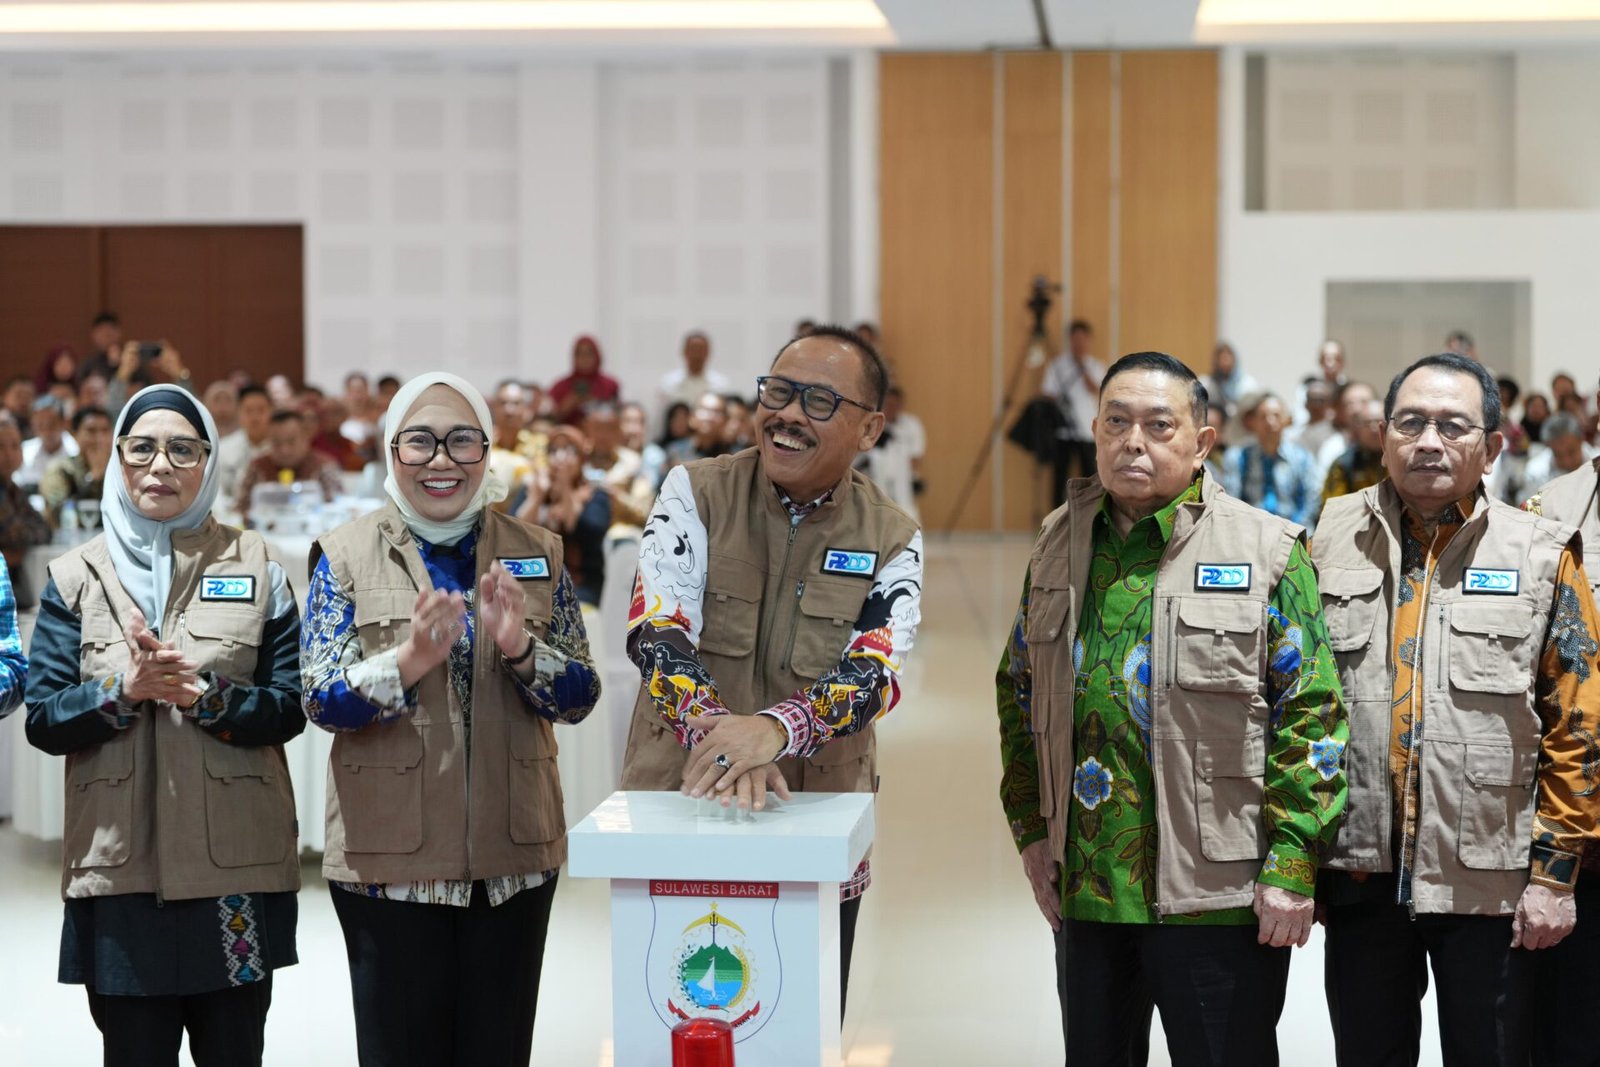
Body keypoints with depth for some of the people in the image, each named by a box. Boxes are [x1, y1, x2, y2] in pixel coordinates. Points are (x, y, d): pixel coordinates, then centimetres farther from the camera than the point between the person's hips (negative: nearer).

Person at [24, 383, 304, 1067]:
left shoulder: (255, 568, 6)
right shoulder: (75, 577, 8)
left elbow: (289, 708, 0)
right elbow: (43, 721, 1)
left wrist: (204, 695, -17)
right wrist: (122, 691, -17)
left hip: (237, 862, 0)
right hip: (118, 864, 0)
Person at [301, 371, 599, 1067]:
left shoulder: (536, 554, 7)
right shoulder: (347, 556, 0)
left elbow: (580, 697, 1)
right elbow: (321, 701, -8)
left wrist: (519, 649, -19)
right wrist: (410, 661, -25)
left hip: (513, 854, 2)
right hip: (389, 856, -2)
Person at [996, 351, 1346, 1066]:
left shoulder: (1266, 550, -5)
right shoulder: (1059, 546, 9)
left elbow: (1311, 714, -8)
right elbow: (1019, 692, 17)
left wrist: (1290, 867, -13)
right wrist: (1032, 829, 9)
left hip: (1217, 896, -4)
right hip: (1083, 893, 5)